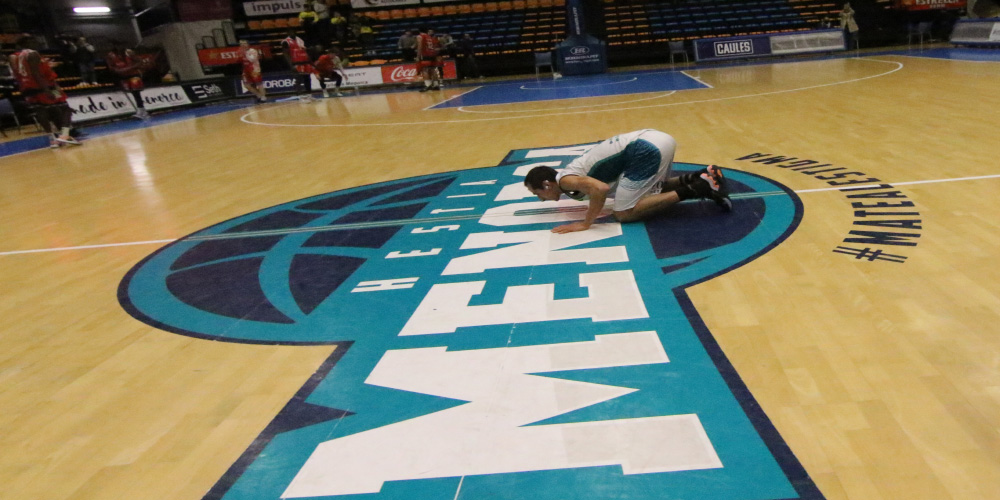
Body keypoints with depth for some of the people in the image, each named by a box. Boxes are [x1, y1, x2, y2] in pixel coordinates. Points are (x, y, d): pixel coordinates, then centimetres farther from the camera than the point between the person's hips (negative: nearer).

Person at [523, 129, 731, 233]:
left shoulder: (566, 180, -5)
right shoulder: (574, 171, 23)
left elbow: (601, 188, -24)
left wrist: (586, 223, -15)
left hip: (646, 150, -10)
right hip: (657, 139, 10)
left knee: (623, 214, -5)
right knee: (654, 192, 31)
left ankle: (690, 190, -10)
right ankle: (703, 177, 11)